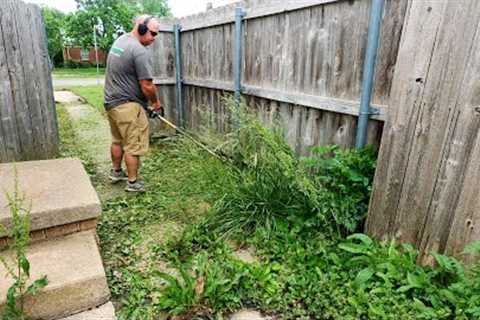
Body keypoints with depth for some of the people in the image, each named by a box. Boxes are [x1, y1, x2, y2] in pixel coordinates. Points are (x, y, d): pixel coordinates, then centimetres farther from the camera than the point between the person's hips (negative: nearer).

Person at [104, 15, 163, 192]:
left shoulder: (120, 40, 11)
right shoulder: (140, 51, -19)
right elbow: (147, 86, -20)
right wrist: (156, 103, -2)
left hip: (111, 102, 10)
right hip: (128, 106, -10)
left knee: (117, 141, 23)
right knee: (133, 146, 2)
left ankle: (116, 172, 38)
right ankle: (133, 182, 13)